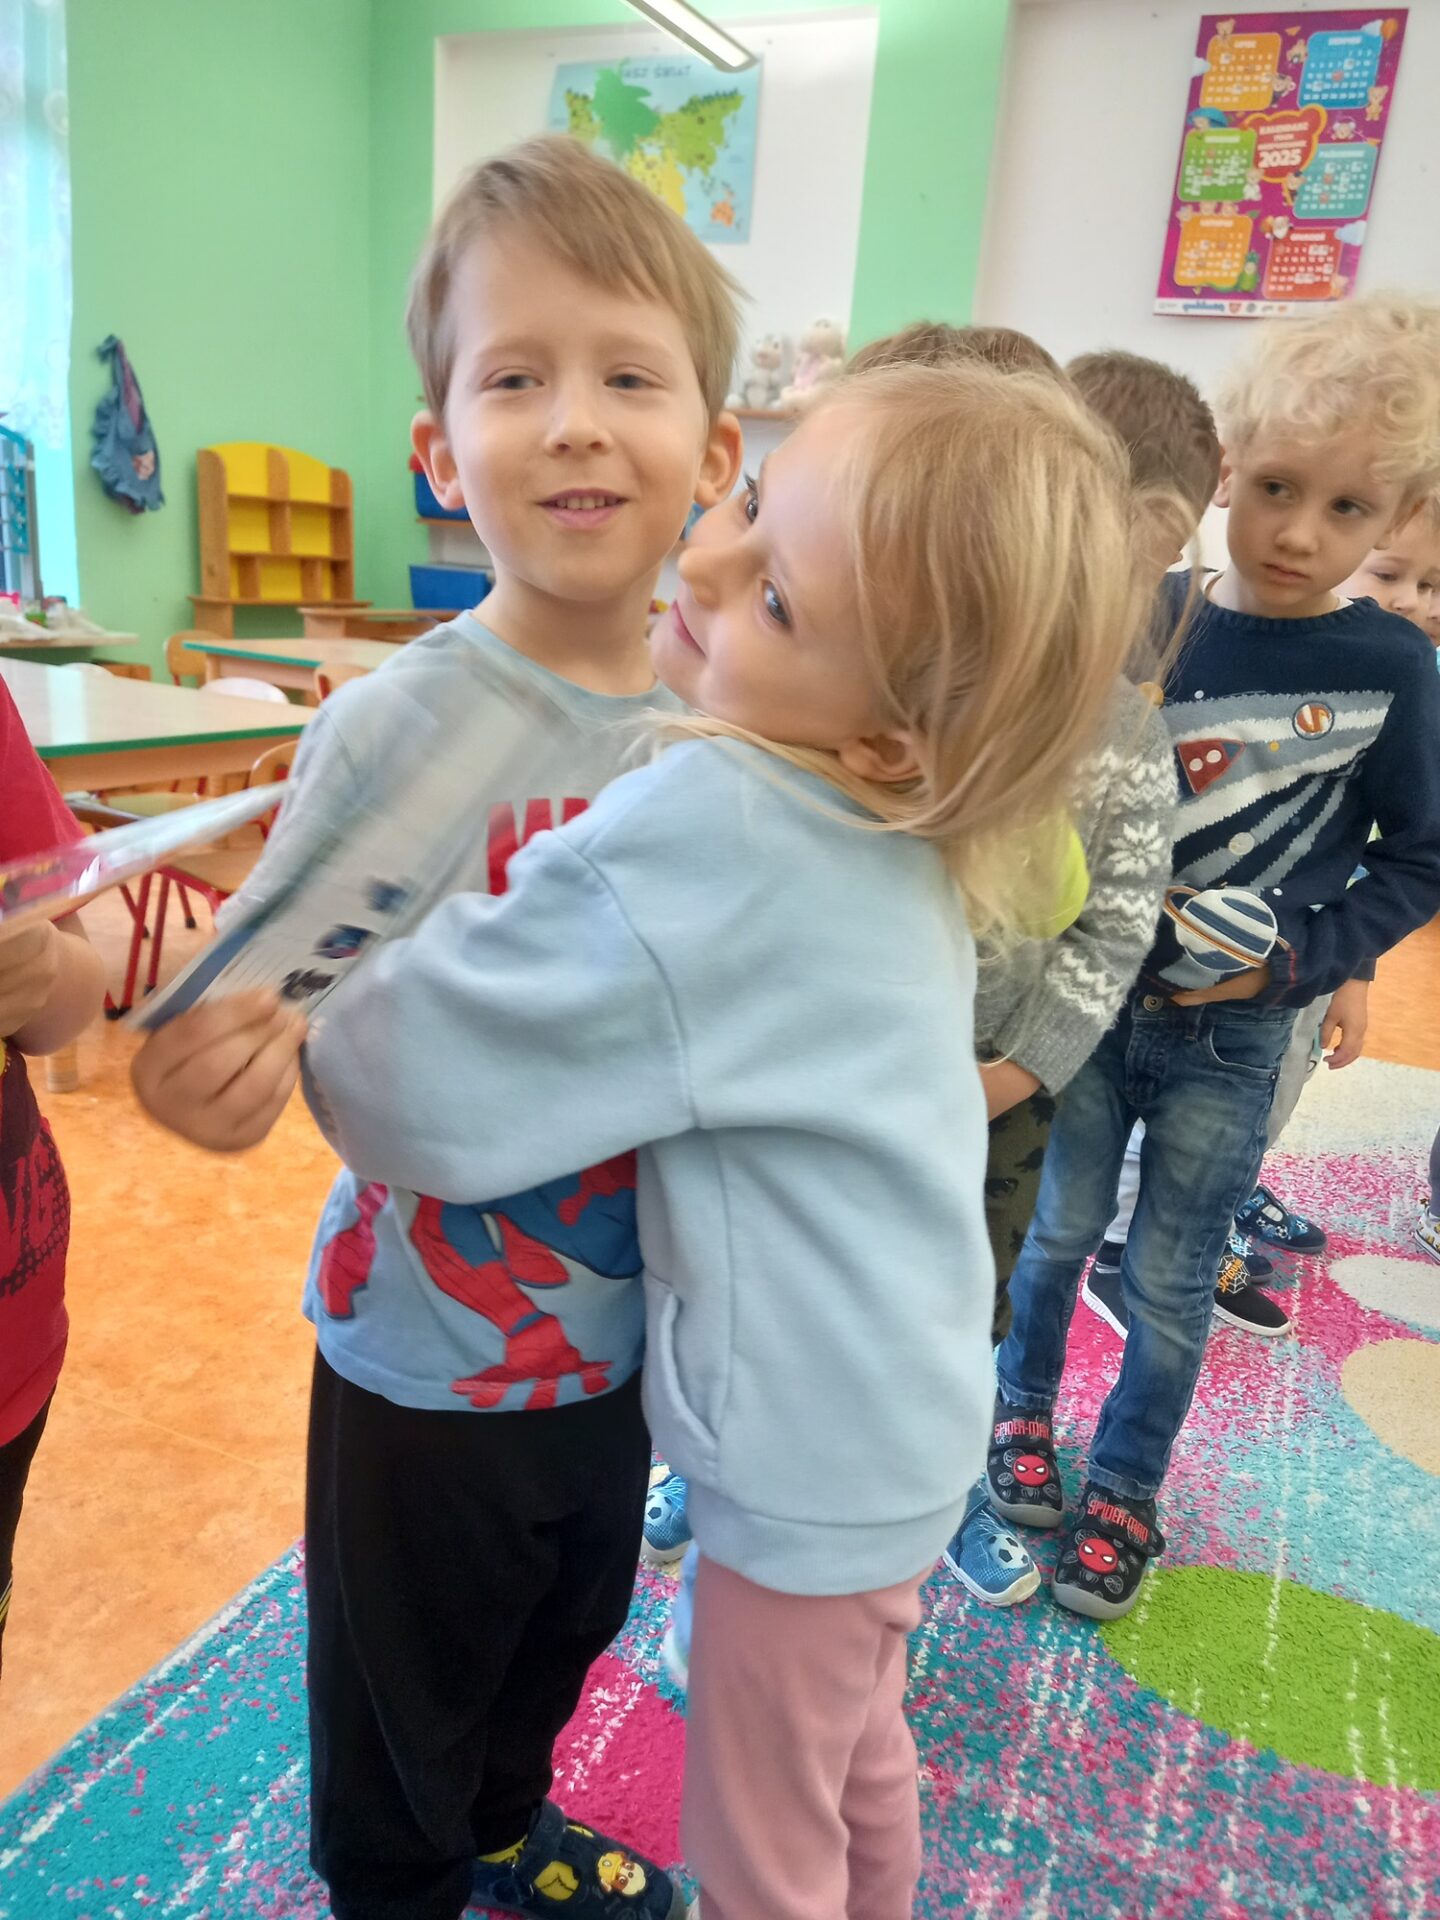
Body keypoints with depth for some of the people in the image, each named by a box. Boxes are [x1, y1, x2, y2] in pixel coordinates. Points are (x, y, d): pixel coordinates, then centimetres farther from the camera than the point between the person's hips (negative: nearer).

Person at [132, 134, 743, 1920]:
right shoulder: (400, 730, -22)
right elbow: (288, 1015, -19)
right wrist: (231, 1068, -39)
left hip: (618, 1333, 5)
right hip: (432, 1360, -5)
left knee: (559, 1640, 31)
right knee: (400, 1709, 21)